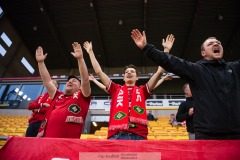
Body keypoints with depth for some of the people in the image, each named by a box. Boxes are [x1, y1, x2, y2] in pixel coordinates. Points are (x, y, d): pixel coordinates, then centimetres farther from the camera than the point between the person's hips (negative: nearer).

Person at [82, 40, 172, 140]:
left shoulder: (142, 91, 18)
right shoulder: (116, 90, 19)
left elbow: (159, 72, 14)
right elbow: (98, 72, 18)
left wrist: (165, 50, 14)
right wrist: (90, 52, 22)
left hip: (139, 135, 0)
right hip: (116, 135, 1)